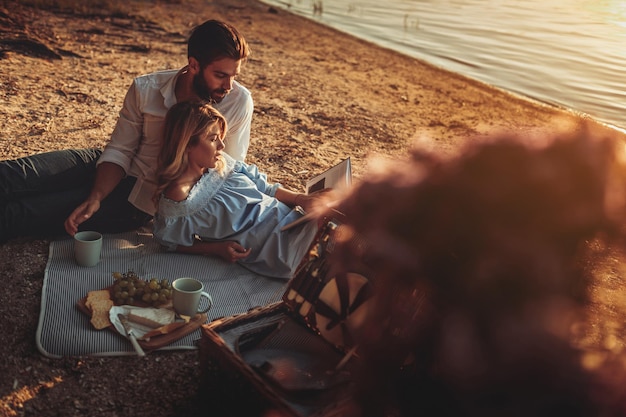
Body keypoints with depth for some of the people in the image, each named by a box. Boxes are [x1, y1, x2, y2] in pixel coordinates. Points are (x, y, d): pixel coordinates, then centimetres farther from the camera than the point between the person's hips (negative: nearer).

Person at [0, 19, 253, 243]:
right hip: (115, 172, 3)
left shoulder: (238, 102, -16)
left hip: (140, 201, -3)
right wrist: (95, 197, -21)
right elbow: (119, 151, -5)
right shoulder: (146, 89, -11)